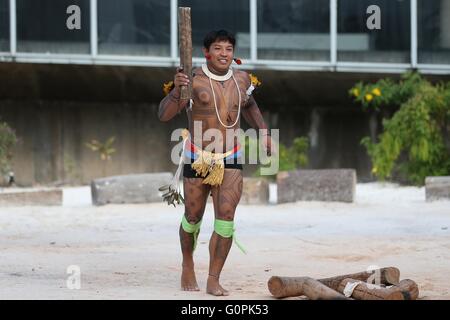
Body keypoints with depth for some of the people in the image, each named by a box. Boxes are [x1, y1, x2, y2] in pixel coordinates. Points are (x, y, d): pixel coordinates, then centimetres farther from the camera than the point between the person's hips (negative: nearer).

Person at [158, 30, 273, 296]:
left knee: (226, 217, -11)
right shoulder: (194, 81, -13)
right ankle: (188, 267, 37)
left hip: (230, 161, 2)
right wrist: (177, 91, -35)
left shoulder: (242, 79, 2)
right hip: (197, 159, -2)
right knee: (193, 217, 11)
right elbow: (164, 115, -19)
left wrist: (263, 131, 16)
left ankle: (214, 280, -6)